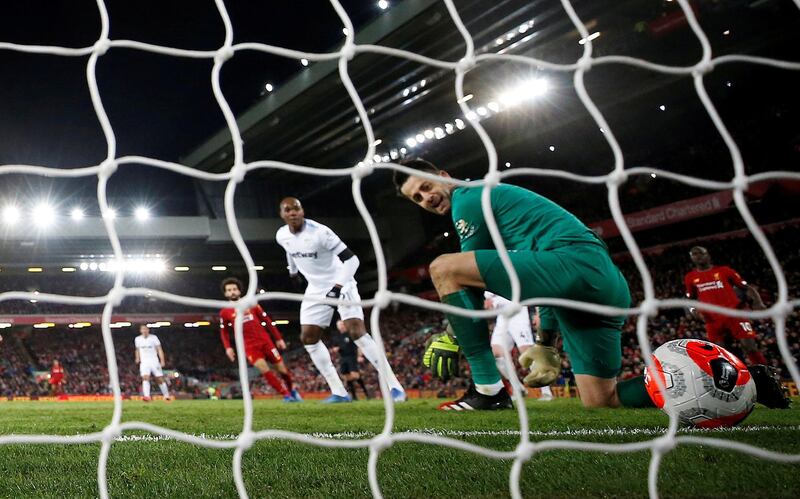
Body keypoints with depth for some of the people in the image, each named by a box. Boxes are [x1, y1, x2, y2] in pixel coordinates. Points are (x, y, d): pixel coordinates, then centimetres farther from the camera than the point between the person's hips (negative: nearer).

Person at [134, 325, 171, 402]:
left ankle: (166, 395, 15)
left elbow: (159, 349, -3)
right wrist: (137, 358, 4)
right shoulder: (137, 339, 6)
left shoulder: (154, 337, -3)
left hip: (154, 361, -1)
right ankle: (146, 396, -29)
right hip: (144, 362, 1)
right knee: (145, 378, -19)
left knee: (160, 379, 1)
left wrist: (162, 360, -12)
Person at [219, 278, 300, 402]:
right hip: (249, 345, -1)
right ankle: (286, 395, -10)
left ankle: (292, 390, 29)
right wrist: (228, 347, -2)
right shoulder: (225, 312, 4)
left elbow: (267, 321, 10)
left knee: (282, 369, 2)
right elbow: (224, 332, 14)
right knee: (264, 370, -20)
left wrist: (278, 338, 8)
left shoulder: (251, 304, 5)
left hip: (265, 341, 1)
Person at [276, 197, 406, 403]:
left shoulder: (319, 232, -25)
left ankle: (394, 386, -17)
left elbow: (351, 259, -27)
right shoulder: (282, 236, -5)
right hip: (316, 289, 7)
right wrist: (293, 271, 36)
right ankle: (339, 392, 4)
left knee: (357, 332, -20)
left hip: (341, 284, -7)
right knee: (308, 338, -2)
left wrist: (338, 287, -37)